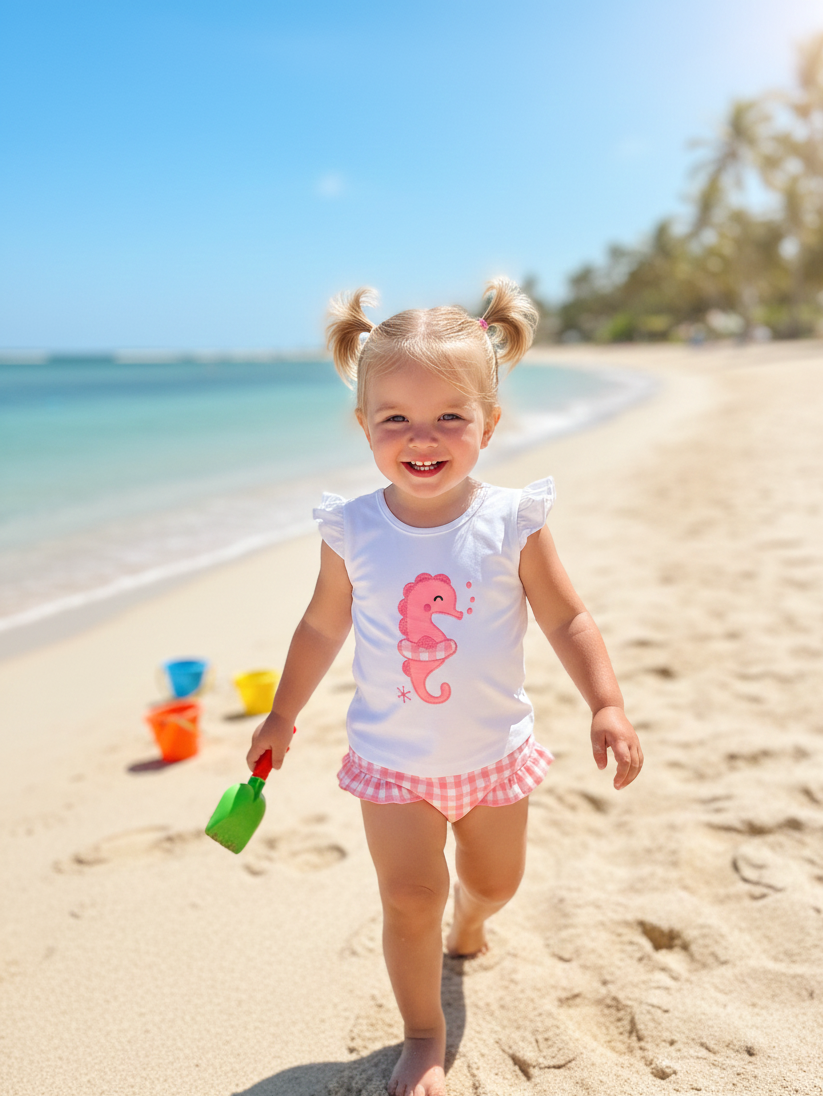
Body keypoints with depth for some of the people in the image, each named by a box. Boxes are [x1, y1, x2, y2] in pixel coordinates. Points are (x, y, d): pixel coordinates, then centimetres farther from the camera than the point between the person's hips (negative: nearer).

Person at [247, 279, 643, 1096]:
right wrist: (282, 714, 10)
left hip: (495, 752, 1)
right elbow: (323, 626, 2)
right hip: (393, 760, -1)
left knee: (495, 880, 21)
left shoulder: (512, 524, -16)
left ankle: (467, 922, 58)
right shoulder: (352, 532, -13)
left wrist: (606, 705, -16)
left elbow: (566, 621, -6)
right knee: (409, 900, 0)